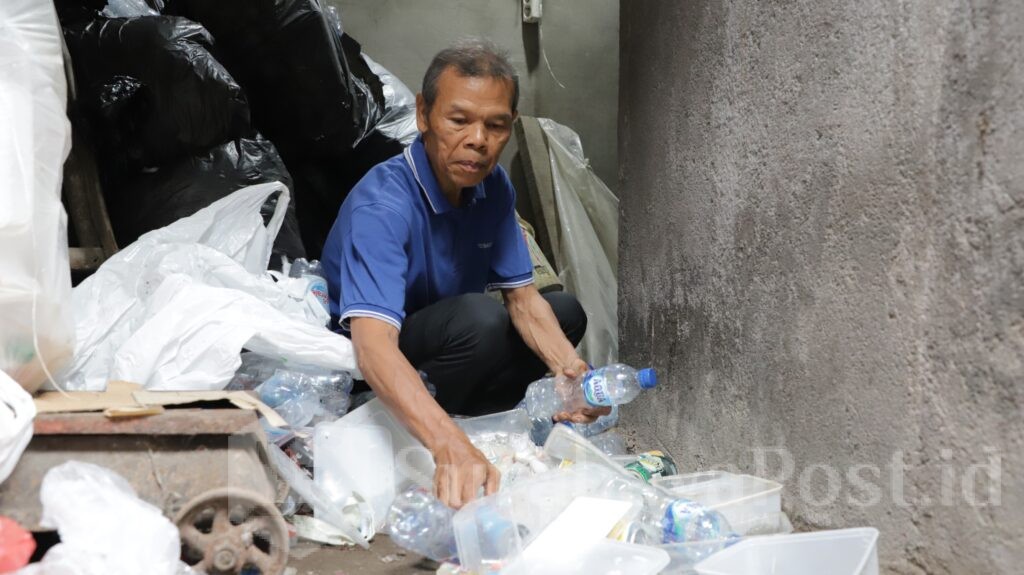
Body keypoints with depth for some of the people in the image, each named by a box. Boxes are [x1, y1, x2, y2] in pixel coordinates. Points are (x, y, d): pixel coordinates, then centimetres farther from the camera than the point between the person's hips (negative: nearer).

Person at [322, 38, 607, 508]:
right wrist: (450, 449, -59)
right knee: (479, 317, -33)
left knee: (566, 313, 4)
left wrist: (570, 369, -27)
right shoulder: (381, 206, -31)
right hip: (365, 373, -8)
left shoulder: (493, 187, -8)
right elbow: (374, 345, -45)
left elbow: (523, 298, -6)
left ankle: (473, 416, -9)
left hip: (443, 337, 8)